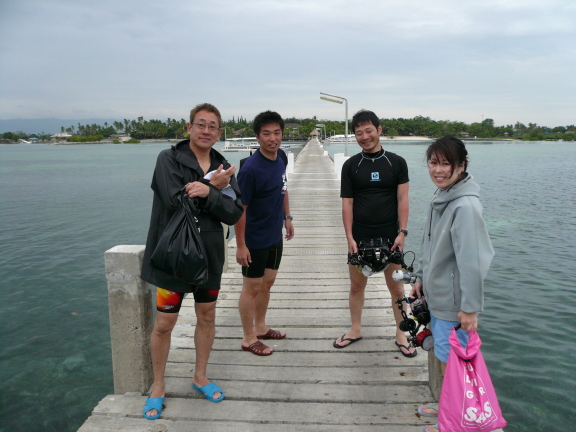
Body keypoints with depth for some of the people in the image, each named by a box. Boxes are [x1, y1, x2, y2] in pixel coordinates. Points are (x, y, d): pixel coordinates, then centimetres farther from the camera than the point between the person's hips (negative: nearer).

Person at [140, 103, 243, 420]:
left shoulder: (223, 167, 5)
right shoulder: (169, 159, -7)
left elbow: (234, 213, -7)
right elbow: (176, 202, -22)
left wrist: (207, 193, -23)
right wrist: (214, 187, -16)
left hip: (210, 255, 4)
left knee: (207, 318, 16)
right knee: (164, 324, 5)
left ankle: (200, 377, 38)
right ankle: (158, 387, 28)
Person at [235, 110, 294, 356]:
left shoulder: (281, 157, 0)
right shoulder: (250, 169, -24)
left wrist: (287, 217, 17)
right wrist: (240, 245, -19)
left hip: (275, 236, 8)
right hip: (255, 240, -8)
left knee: (267, 283, 19)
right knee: (251, 288, 6)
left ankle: (260, 327, 38)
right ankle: (248, 339, 22)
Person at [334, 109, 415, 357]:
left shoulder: (397, 163, 2)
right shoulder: (351, 166, 3)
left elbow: (402, 200, -1)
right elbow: (347, 203, 0)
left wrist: (402, 232, -9)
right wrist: (349, 237, -7)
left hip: (389, 236, -1)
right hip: (359, 236, 1)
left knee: (397, 288, 5)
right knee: (356, 285, 12)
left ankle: (401, 335, 23)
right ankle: (356, 329, 31)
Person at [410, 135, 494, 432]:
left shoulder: (465, 206, -24)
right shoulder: (441, 197, 5)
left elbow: (472, 260, -24)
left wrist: (470, 307, -21)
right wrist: (421, 278, 15)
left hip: (454, 302, -8)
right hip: (437, 296, 8)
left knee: (451, 360, 7)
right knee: (444, 357, 22)